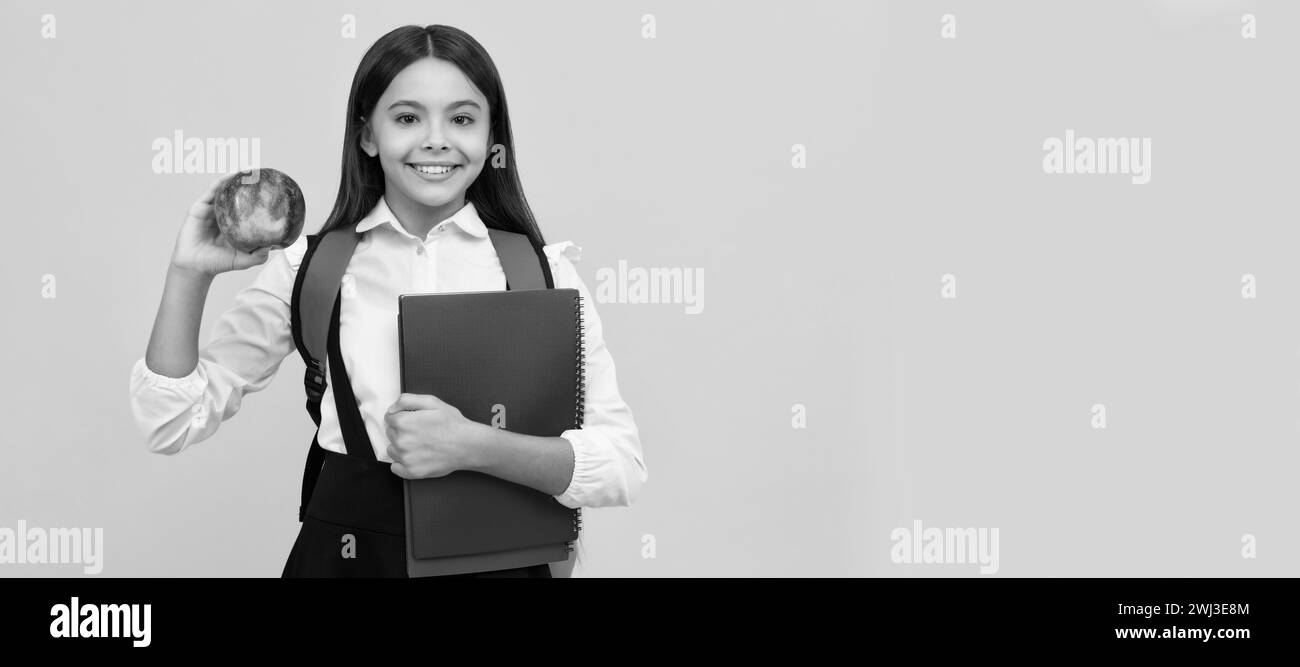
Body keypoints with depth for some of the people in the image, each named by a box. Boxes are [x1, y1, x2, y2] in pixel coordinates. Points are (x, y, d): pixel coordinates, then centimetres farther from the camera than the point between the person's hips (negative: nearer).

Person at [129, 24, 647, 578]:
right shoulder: (310, 267, -2)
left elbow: (623, 467, -11)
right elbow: (172, 426, -2)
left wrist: (475, 446, -24)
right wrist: (189, 273, -14)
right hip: (346, 550, 1)